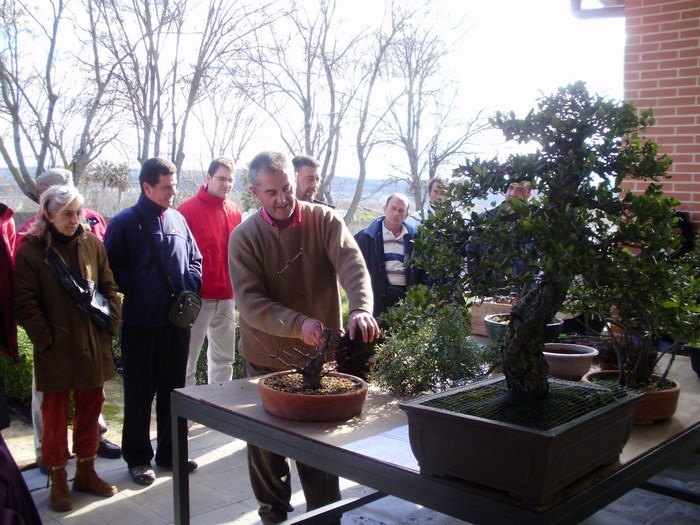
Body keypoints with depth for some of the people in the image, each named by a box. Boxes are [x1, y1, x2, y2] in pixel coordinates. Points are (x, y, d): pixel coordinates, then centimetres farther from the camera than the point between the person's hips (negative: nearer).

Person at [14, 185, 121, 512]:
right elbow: (25, 304, -9)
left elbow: (109, 287, 8)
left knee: (90, 410, 14)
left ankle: (86, 473, 30)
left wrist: (110, 324, 0)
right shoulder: (31, 252, -8)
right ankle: (58, 482, 21)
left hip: (93, 346, 4)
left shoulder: (92, 245, 2)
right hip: (55, 350, -4)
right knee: (55, 417, 7)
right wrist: (46, 339, -12)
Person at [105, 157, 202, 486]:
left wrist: (189, 286, -1)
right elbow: (111, 269, -8)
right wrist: (136, 290, -15)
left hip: (177, 322, 5)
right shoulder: (125, 222, -7)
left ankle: (170, 452, 28)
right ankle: (137, 458, 20)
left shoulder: (178, 220, 7)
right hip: (140, 323, -5)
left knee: (173, 390, 14)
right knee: (139, 393, 6)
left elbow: (195, 259, 16)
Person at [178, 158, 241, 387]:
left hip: (226, 297, 6)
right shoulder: (188, 209, -8)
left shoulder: (234, 211, 8)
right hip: (198, 297, -6)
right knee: (188, 358, 3)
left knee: (224, 358, 15)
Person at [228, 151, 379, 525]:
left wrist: (360, 308, -43)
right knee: (266, 448, 15)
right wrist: (299, 324, -32)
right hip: (266, 360, 1)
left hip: (320, 355, 0)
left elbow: (352, 265, -23)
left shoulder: (325, 220, -7)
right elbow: (250, 303, -18)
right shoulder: (244, 237, -9)